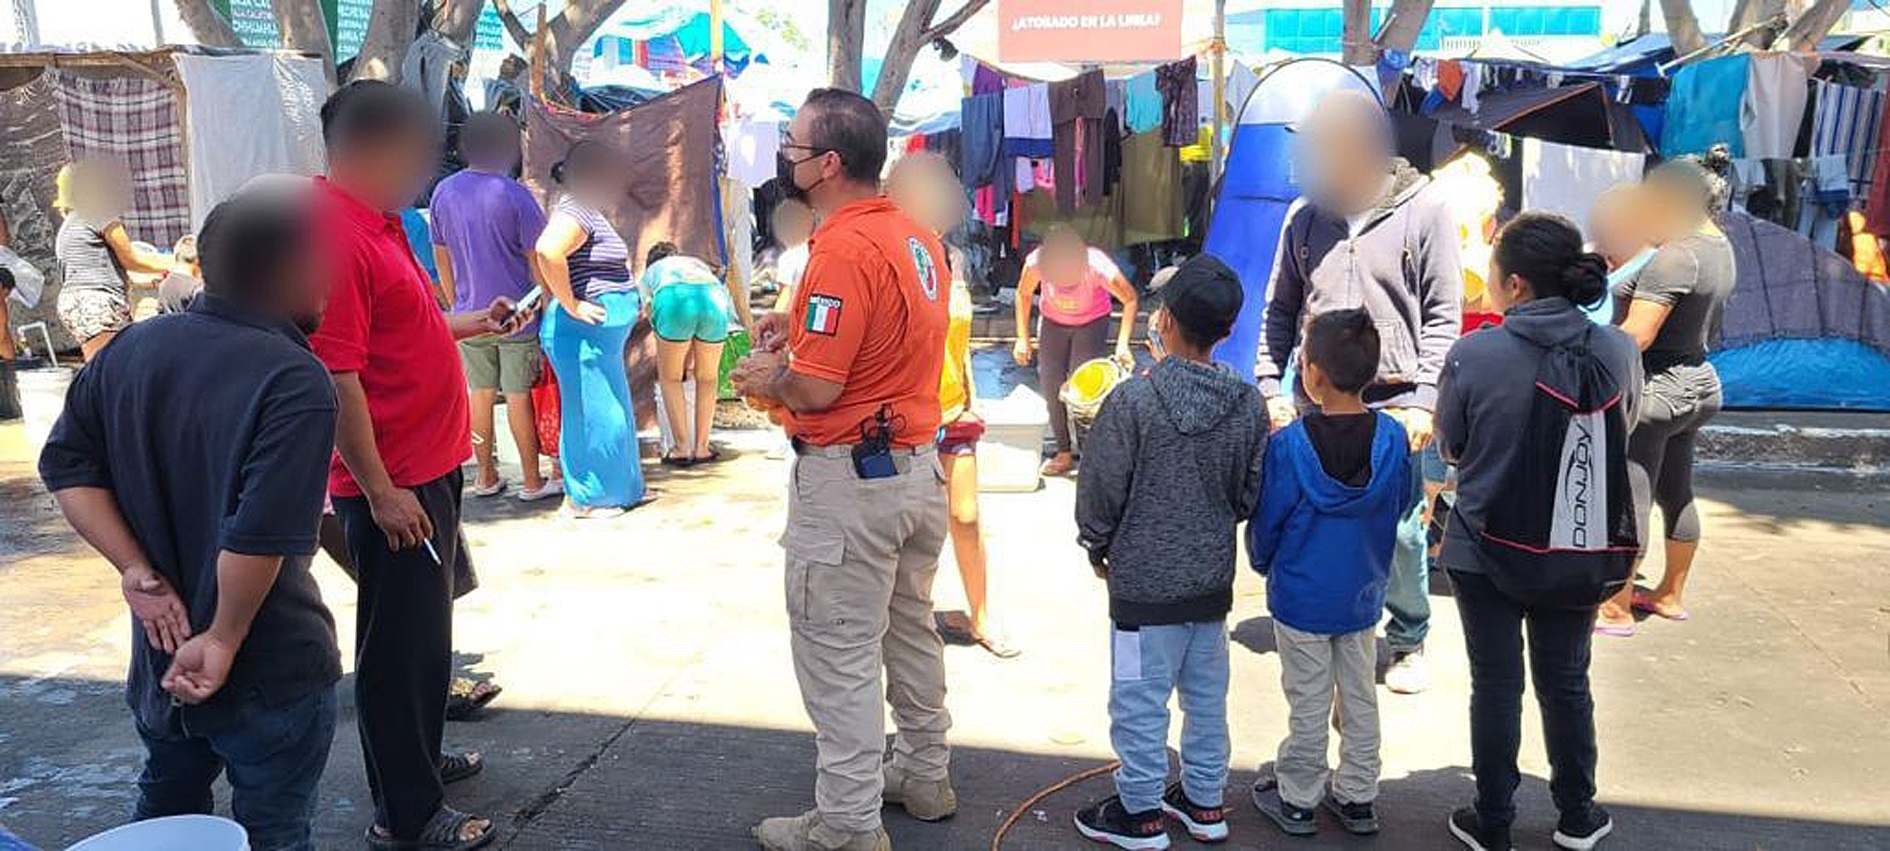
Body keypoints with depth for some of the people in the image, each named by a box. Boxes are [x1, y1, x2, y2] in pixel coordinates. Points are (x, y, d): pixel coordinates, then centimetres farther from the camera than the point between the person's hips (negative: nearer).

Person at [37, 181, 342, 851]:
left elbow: (67, 466, 2)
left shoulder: (129, 350, 0)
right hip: (270, 670, -6)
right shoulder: (295, 381, -23)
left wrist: (137, 571, -3)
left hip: (160, 650, 7)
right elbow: (261, 536, -30)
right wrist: (225, 640, -18)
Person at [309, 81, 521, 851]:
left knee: (425, 632, 23)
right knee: (399, 644, 2)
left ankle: (418, 756, 40)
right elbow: (336, 378, -24)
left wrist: (473, 323, 25)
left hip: (427, 467, 10)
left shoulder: (376, 223, 11)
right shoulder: (334, 234, -21)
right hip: (392, 483, -10)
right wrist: (380, 491, -22)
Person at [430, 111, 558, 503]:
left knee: (481, 393, 13)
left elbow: (441, 256, 11)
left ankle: (486, 477, 22)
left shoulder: (443, 192, 2)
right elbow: (537, 259, -12)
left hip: (470, 316, 5)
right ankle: (532, 481, 11)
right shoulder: (514, 195, -14)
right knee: (519, 395, 2)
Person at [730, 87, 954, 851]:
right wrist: (802, 326, 10)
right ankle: (925, 776, 37)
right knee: (910, 629, 22)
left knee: (839, 657, 2)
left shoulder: (844, 250, -22)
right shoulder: (917, 234, 7)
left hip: (849, 480, -10)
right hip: (919, 467, 10)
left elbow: (815, 389, -24)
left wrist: (765, 378, -3)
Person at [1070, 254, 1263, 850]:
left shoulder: (1134, 400, -19)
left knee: (1140, 699, 8)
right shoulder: (1247, 403, -5)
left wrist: (1098, 547, 5)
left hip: (1146, 578, -5)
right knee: (1207, 694, 18)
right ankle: (1204, 802, 32)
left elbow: (1100, 489, -11)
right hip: (1214, 576, 5)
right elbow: (1252, 492, 3)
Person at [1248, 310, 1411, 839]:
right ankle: (1357, 796, 30)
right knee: (1360, 697, 17)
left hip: (1301, 598, -3)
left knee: (1308, 704, 10)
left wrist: (1263, 562, 9)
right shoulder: (1393, 438, -11)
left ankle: (1297, 799, 24)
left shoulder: (1288, 446, -22)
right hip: (1363, 596, 4)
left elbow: (1266, 521, -12)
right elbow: (1401, 507, 4)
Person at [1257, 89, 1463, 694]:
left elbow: (1442, 316, -1)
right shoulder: (1306, 217, 9)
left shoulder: (1425, 210, 0)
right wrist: (1270, 386, 7)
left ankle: (1409, 642, 22)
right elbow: (1280, 312, 15)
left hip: (1391, 402, -3)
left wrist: (1424, 400, -8)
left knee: (1400, 529, 1)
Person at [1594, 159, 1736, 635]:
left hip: (1654, 390, -10)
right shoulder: (1720, 247, 9)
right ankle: (1671, 595, 33)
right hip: (1698, 386, 10)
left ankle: (1617, 610, 4)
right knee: (1676, 496, 19)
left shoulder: (1676, 257, -21)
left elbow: (1635, 336, -26)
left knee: (1628, 501, -3)